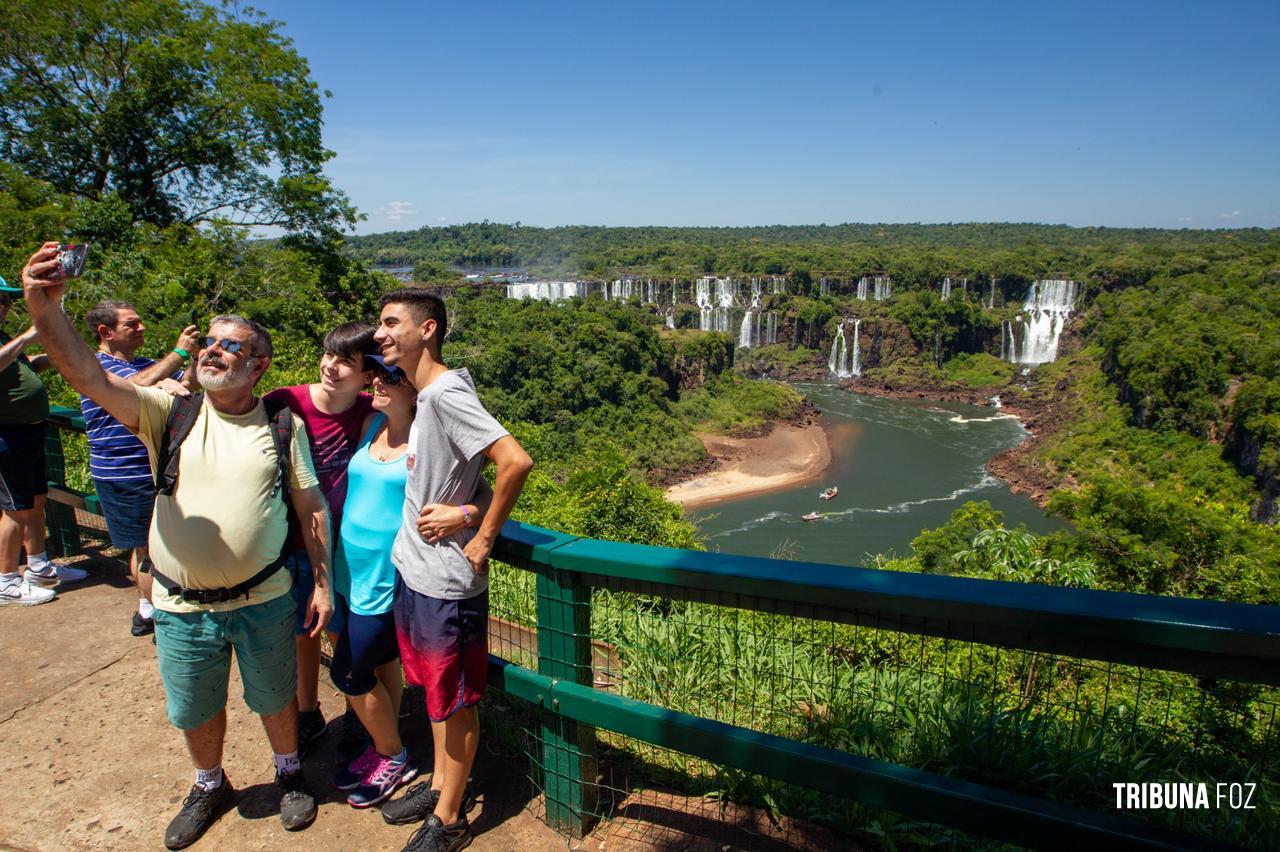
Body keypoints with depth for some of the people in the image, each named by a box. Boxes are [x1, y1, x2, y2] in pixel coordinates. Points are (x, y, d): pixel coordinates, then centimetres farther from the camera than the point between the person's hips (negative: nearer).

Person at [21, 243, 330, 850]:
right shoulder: (170, 412, -6)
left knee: (275, 698, 19)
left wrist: (323, 583, -2)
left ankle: (289, 774, 47)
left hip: (265, 600, -1)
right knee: (195, 711, 21)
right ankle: (210, 786, 49)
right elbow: (87, 375, -23)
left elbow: (311, 508, -2)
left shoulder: (283, 425, -6)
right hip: (182, 607, 1)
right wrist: (44, 308, -40)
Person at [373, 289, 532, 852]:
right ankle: (439, 785, 42)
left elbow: (515, 461, -31)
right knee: (435, 690, 23)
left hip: (445, 582, -9)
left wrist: (481, 541, -22)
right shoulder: (423, 394, 7)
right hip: (414, 571, 9)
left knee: (455, 701, 8)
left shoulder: (446, 394, -22)